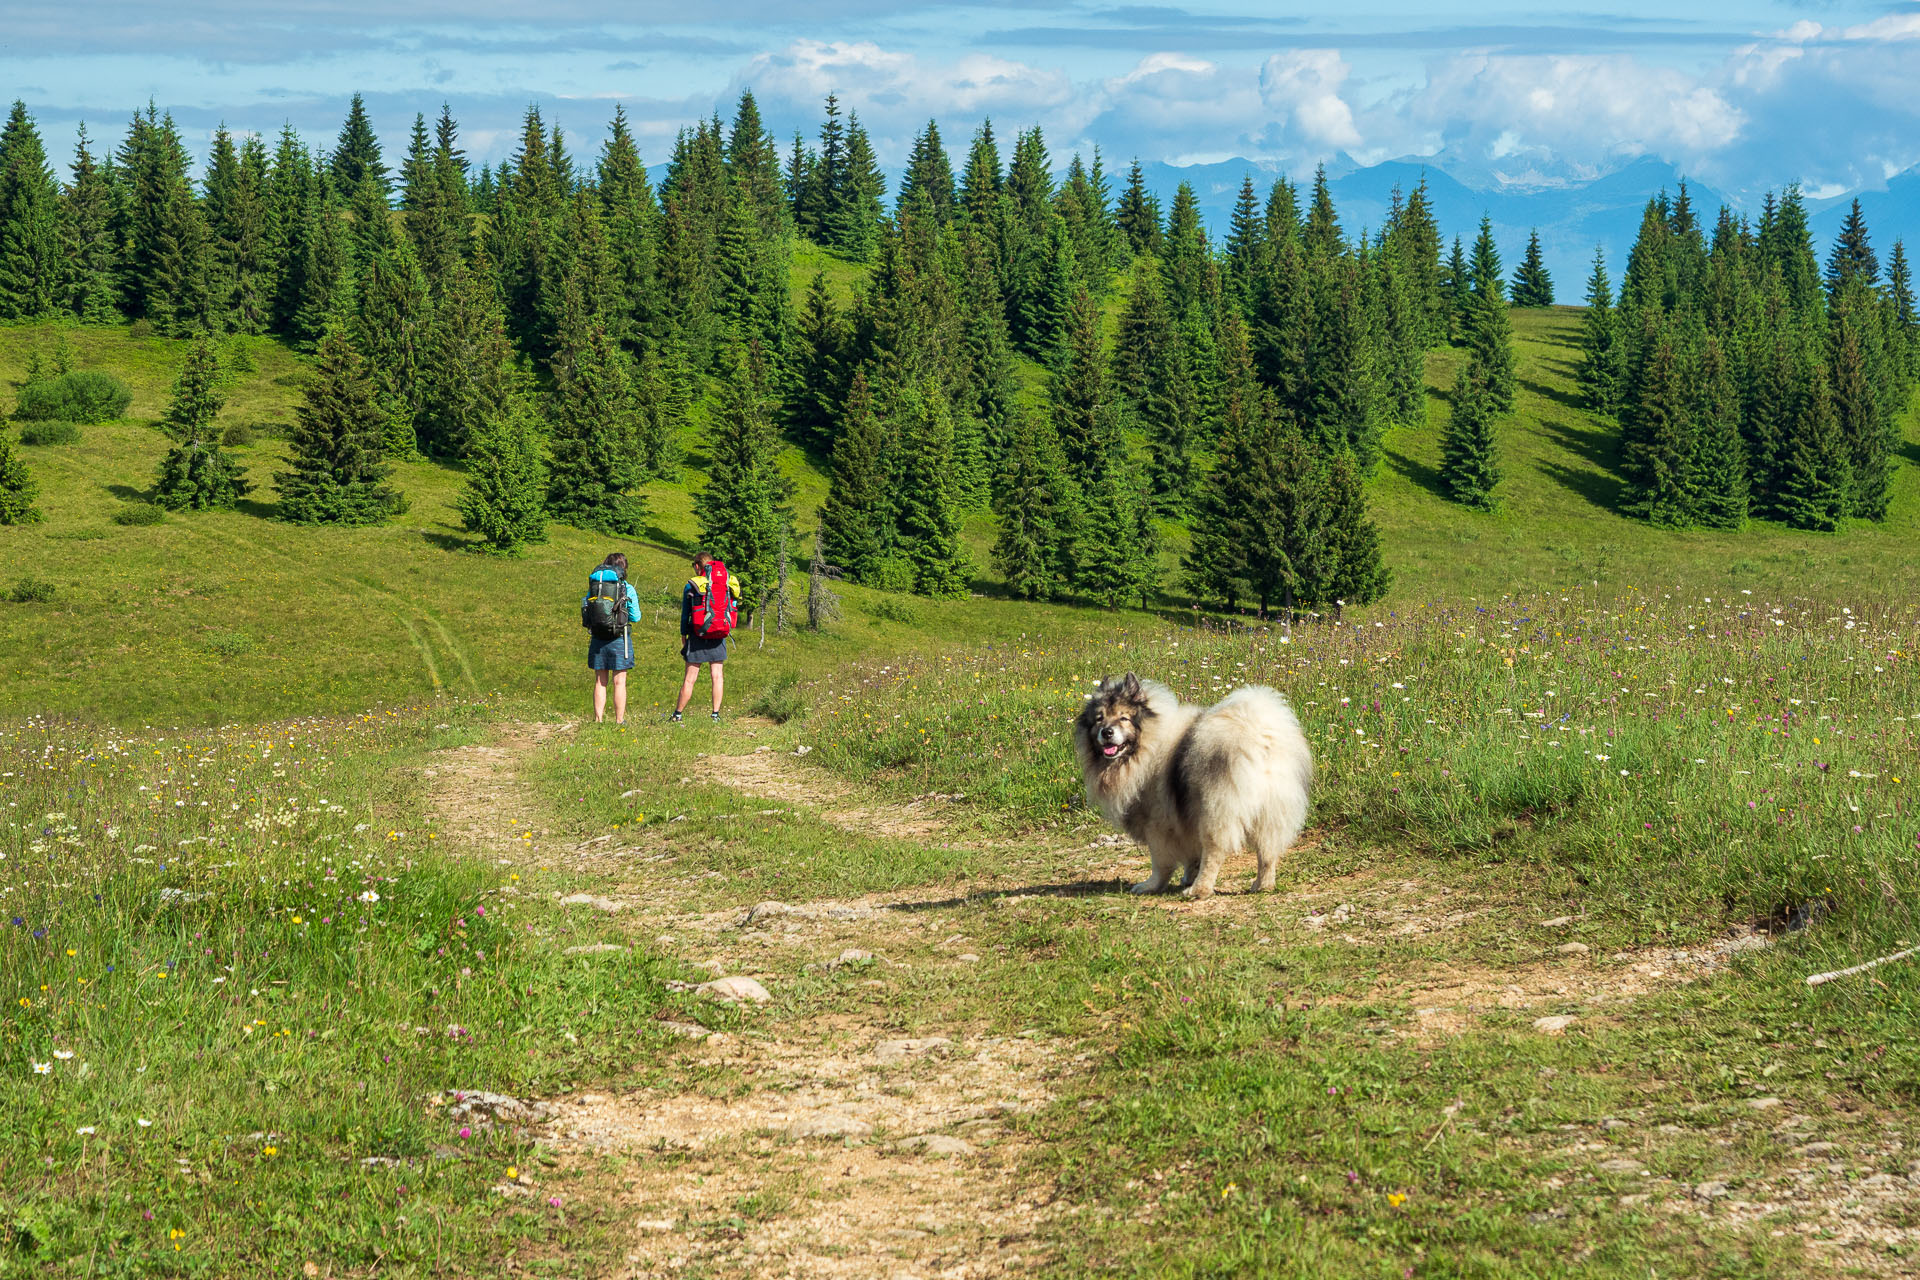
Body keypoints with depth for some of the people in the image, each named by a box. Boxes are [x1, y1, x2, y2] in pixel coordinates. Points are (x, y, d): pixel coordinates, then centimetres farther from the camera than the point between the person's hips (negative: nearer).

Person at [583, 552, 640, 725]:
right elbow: (635, 617, -3)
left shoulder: (593, 585, 2)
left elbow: (586, 612, 7)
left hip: (598, 639, 3)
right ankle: (619, 720, 5)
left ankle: (598, 719, 11)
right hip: (619, 639, -3)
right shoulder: (627, 588, -7)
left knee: (600, 681, 10)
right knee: (619, 682, 3)